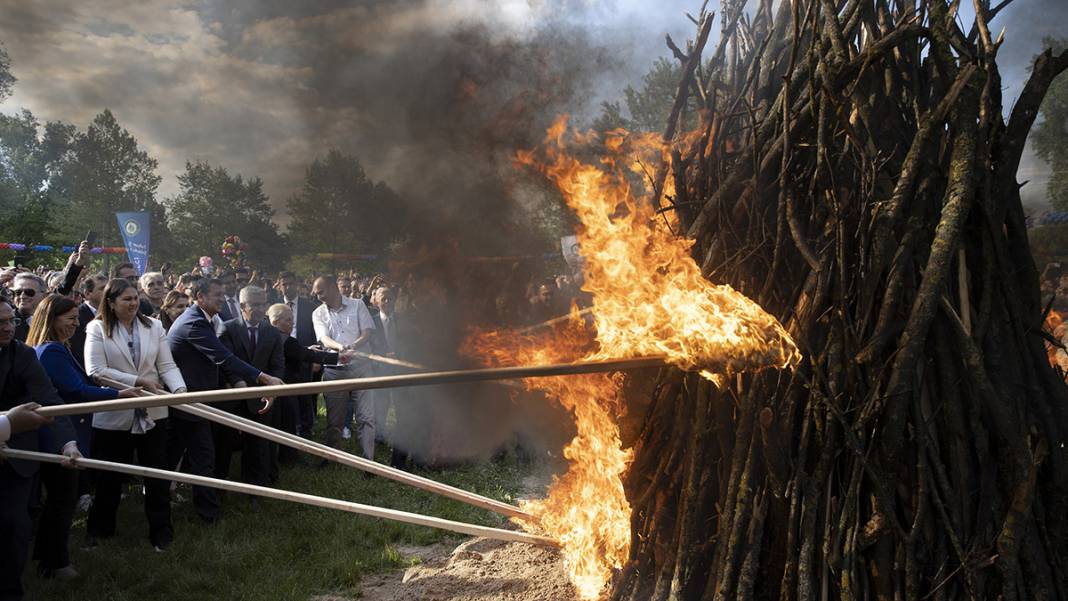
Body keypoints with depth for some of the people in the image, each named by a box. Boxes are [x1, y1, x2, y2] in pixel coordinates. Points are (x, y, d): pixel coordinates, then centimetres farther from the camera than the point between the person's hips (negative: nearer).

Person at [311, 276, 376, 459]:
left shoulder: (357, 305, 5)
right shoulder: (318, 314, 6)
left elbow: (368, 332, -2)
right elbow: (325, 339, -8)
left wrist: (354, 345, -23)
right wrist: (340, 347, -31)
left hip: (360, 366, -1)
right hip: (334, 370, 1)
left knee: (366, 416, -4)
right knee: (334, 420, 7)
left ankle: (368, 460, 1)